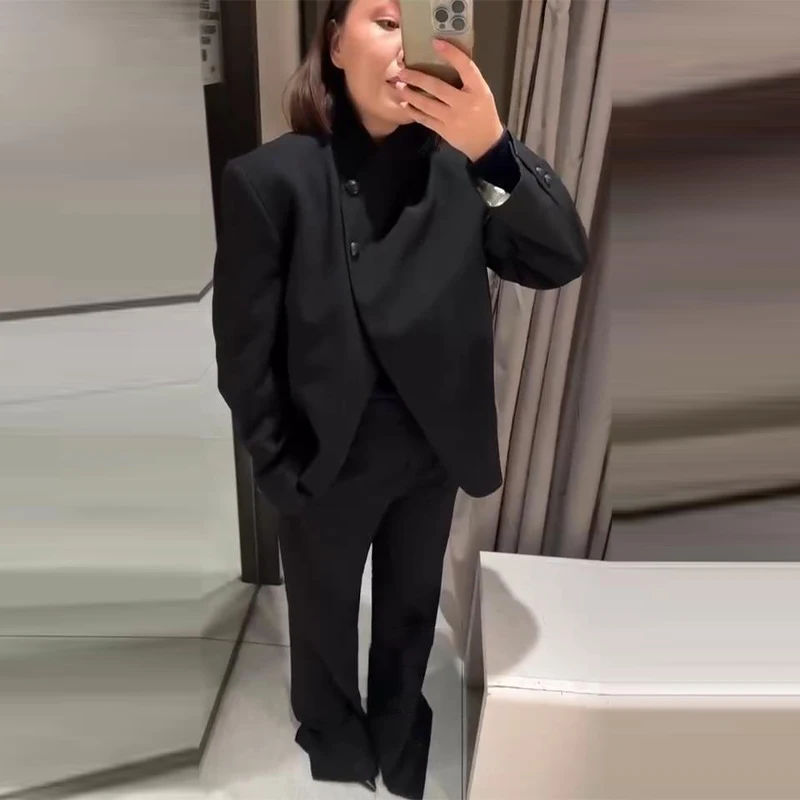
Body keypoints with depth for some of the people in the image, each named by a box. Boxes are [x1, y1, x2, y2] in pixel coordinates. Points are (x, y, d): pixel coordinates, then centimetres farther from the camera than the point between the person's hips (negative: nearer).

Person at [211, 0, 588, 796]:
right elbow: (245, 353, -13)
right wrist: (280, 469, -9)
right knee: (324, 620, 22)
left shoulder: (460, 163, -8)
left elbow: (561, 260, -18)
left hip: (434, 455, 3)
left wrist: (495, 150, -33)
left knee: (412, 613, 25)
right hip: (328, 463, -2)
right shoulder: (270, 178, -17)